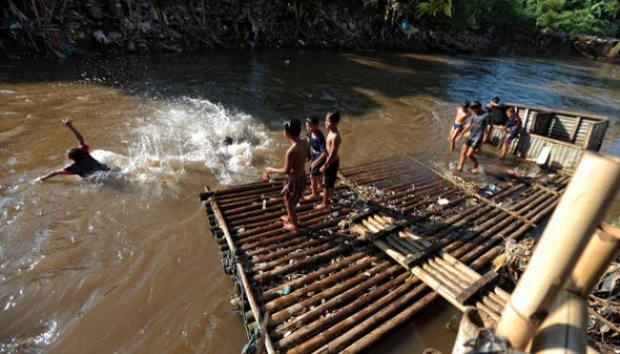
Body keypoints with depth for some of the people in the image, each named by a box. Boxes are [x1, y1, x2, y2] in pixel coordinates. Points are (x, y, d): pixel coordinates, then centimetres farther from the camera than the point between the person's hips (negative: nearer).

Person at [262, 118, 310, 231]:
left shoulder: (291, 151, -34)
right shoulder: (305, 143, -11)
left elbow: (286, 171, -24)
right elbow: (308, 157, 6)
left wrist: (271, 170, -9)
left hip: (294, 181, -8)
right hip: (302, 177, 8)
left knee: (289, 203, 19)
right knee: (289, 201, 31)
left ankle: (294, 225, 41)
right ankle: (289, 218, 55)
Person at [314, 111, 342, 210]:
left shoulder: (335, 137, -31)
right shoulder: (331, 131, -1)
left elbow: (332, 154, -27)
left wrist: (325, 166, -19)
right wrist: (326, 163, 19)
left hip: (332, 163, -9)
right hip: (332, 161, 9)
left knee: (326, 184, 7)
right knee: (331, 181, 29)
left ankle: (325, 203, 23)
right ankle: (330, 195, 52)